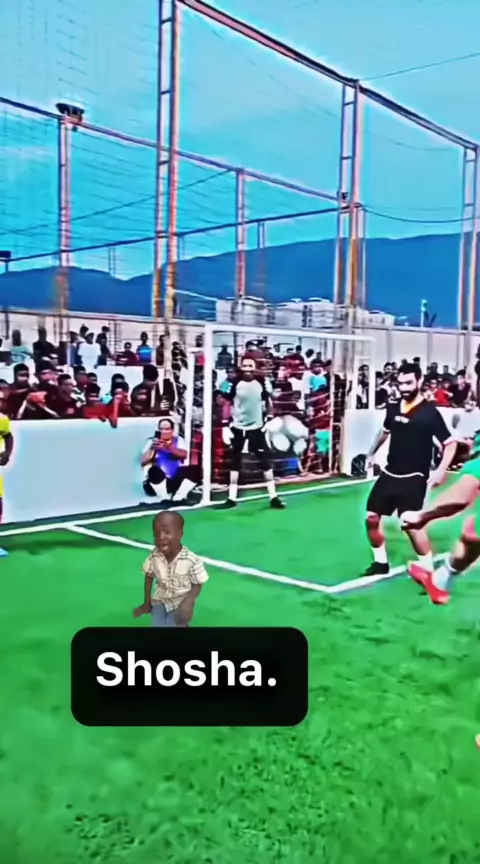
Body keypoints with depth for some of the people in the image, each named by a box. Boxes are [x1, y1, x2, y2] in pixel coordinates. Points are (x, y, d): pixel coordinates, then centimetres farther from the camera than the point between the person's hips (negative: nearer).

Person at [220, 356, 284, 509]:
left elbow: (268, 402, 10)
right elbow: (226, 404, -2)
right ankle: (232, 498, 15)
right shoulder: (234, 383, -7)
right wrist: (225, 426, -6)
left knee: (265, 460, 1)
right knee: (235, 461, 7)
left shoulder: (261, 383, -1)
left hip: (256, 427, 1)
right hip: (237, 428, -1)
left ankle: (273, 497, 6)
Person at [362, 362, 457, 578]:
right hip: (389, 474, 6)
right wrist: (372, 453, 27)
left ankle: (428, 571, 2)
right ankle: (381, 562, 25)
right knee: (371, 517, 7)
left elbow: (450, 443, -10)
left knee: (411, 525, -14)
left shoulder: (429, 412, -13)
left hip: (413, 479, -6)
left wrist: (441, 470, -21)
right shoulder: (393, 408, 4)